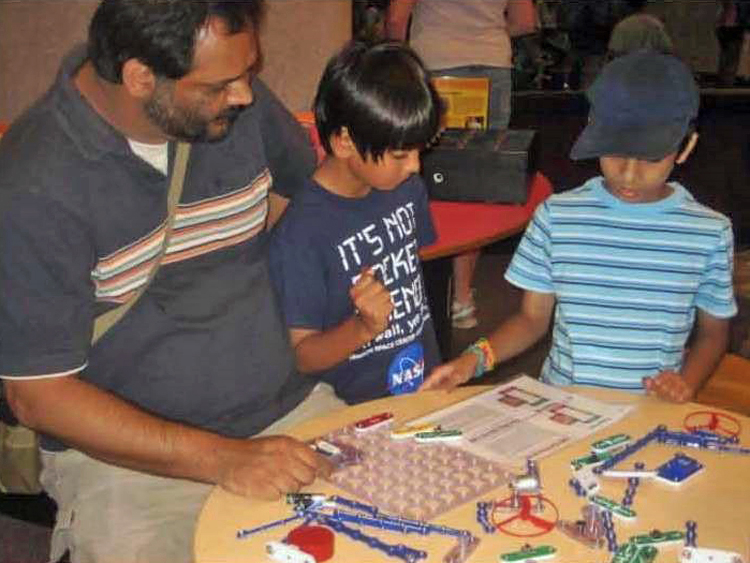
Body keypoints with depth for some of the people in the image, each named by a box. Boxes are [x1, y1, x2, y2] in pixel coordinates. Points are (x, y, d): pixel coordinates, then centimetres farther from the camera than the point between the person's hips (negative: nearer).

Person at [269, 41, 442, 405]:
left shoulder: (406, 187, 3)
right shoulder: (300, 234, -18)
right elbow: (301, 357, -11)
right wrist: (365, 327, -28)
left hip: (426, 389, 5)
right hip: (356, 412, -5)